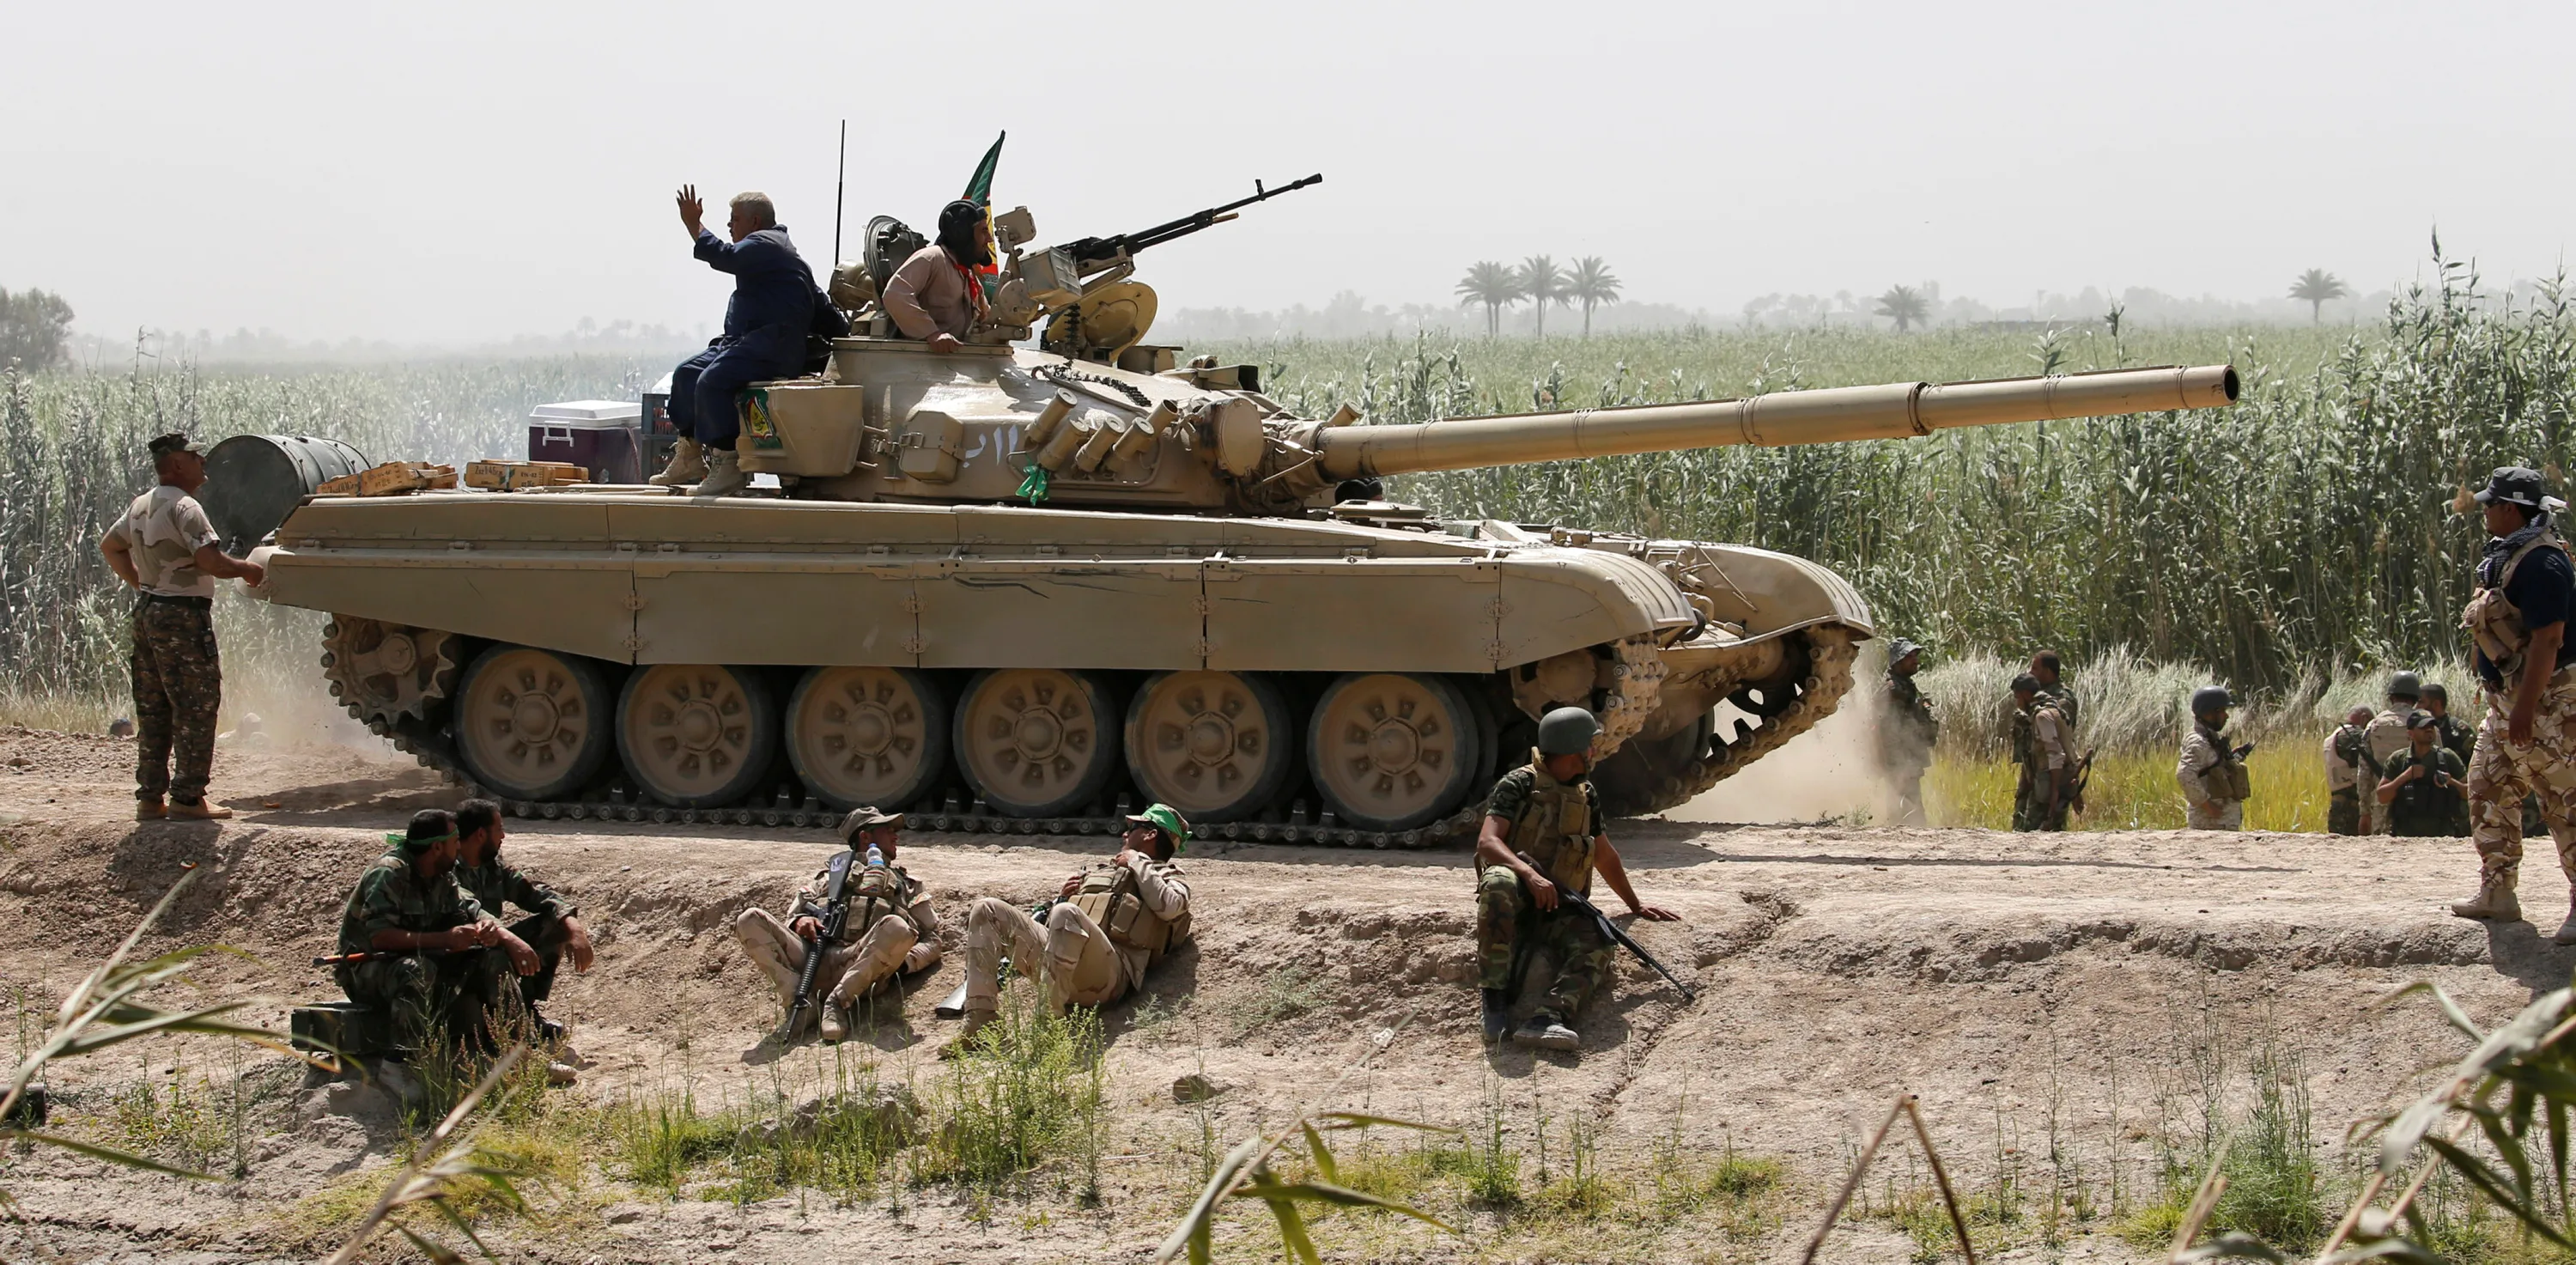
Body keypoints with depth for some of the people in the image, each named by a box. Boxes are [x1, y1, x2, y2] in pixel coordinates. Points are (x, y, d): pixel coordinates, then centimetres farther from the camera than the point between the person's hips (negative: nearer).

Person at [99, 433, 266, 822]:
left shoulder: (141, 506, 13)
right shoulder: (184, 507, -16)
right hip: (183, 618, -9)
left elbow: (109, 546, 27)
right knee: (196, 708, -4)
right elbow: (212, 562, -24)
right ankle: (187, 798, -5)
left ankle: (150, 797, 15)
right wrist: (248, 570, -7)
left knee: (152, 711, 12)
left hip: (147, 613, 9)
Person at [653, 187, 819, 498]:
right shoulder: (767, 245, 25)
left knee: (713, 380, -29)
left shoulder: (764, 244, -9)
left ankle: (727, 466, -29)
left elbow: (724, 257, -25)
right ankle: (689, 457, 9)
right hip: (747, 341, 12)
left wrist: (694, 224, -14)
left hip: (772, 349, -12)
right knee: (686, 373, 9)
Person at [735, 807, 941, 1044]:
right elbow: (792, 916, 27)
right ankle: (799, 1000, -30)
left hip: (861, 966, -2)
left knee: (897, 928, -34)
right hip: (812, 960, 2)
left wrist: (902, 961, -2)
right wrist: (799, 922, 0)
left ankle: (838, 1002, -29)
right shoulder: (827, 877, 36)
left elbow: (931, 940, 21)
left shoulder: (908, 885, 32)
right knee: (751, 920, -20)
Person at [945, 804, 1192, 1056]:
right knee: (988, 910, 0)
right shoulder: (1096, 871, 39)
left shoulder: (1167, 876, 19)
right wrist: (1063, 897, 17)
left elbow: (1169, 907, -7)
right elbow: (1052, 922, 38)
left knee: (1066, 914, -37)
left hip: (1110, 968, -8)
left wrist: (1136, 862, 4)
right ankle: (980, 1021, -15)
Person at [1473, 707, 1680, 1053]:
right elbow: (1487, 842, -16)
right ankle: (1495, 999, -37)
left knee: (1596, 948, -27)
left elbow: (1605, 855, 30)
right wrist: (1530, 875, -32)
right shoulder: (1519, 785, -4)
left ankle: (1547, 1018, -48)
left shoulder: (1586, 795, 17)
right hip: (1518, 897, -5)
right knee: (1499, 883, -41)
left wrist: (1635, 904, 35)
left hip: (1559, 908, 5)